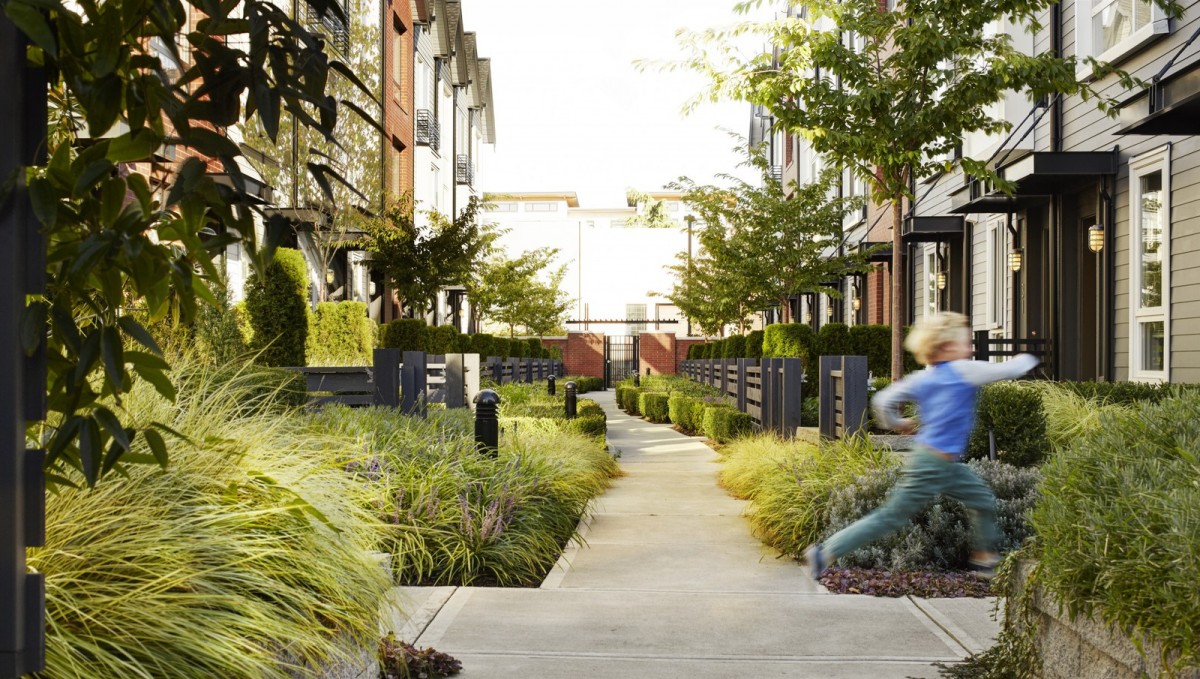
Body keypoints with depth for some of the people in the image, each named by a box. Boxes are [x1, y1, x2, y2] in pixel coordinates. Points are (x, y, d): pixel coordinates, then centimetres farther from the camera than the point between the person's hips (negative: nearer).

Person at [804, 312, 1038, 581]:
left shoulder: (920, 380, 7)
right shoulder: (965, 371, -12)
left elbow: (883, 401, 6)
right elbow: (1009, 370, -7)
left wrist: (896, 423, 25)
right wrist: (1028, 359, 14)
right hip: (932, 465, -9)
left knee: (983, 501, 17)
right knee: (890, 517, -4)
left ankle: (983, 559, 29)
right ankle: (825, 552, -2)